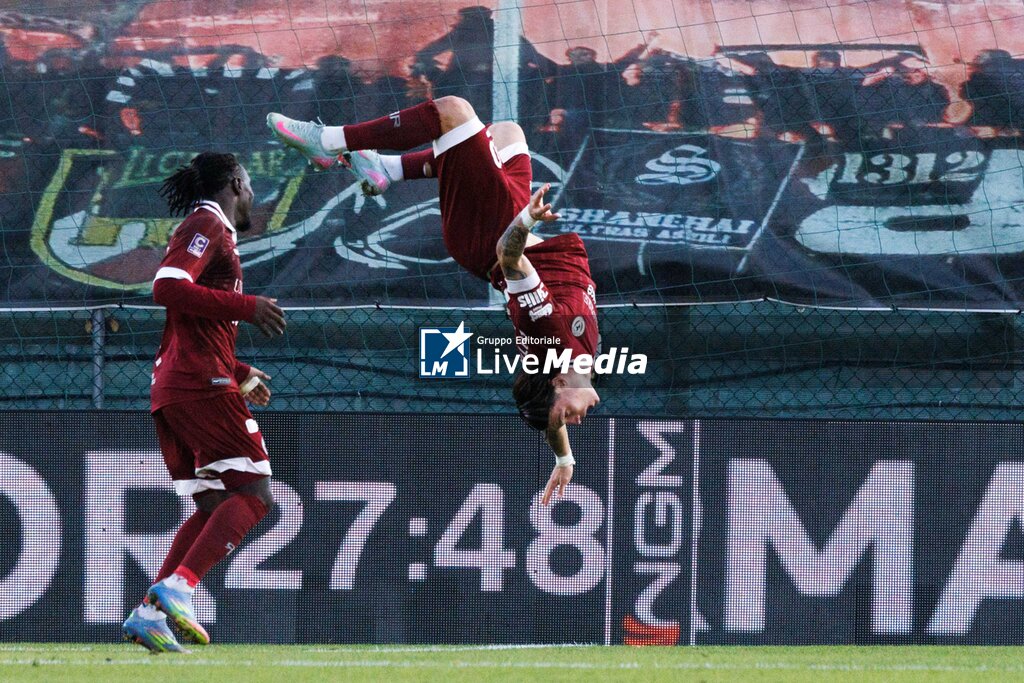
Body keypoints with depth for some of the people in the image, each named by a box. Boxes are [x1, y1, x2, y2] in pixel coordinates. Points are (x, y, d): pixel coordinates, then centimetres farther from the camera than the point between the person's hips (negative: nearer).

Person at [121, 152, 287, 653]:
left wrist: (240, 376, 33)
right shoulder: (208, 226, -4)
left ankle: (149, 613, -1)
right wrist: (245, 306, -20)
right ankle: (177, 587, -26)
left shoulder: (206, 229, 25)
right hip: (201, 383, -10)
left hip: (170, 387, 10)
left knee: (212, 508, 10)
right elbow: (166, 288, -20)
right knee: (253, 495, -12)